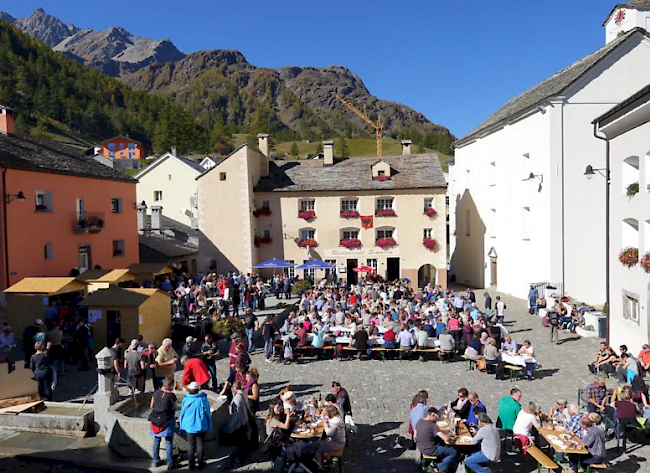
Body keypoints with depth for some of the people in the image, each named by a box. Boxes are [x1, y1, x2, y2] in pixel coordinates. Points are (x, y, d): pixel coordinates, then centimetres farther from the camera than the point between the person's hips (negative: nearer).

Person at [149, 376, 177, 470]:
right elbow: (174, 409, -7)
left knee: (156, 441, 20)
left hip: (156, 420, 5)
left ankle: (156, 461, 30)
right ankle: (170, 464, 10)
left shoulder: (156, 392, -3)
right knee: (168, 442, 5)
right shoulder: (171, 395, -18)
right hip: (167, 421, -5)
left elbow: (151, 406, 7)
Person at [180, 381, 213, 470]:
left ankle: (191, 464, 19)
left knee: (190, 445, 12)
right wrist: (209, 427, 3)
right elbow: (207, 414, -8)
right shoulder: (202, 399, -16)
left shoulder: (185, 400, -11)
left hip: (189, 426, 1)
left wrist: (182, 426, 14)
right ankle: (200, 462, 22)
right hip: (201, 426, -1)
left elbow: (182, 413, 0)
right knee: (200, 444, 12)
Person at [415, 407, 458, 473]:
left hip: (420, 448, 8)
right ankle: (441, 468, 1)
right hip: (429, 451, -8)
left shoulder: (419, 421, -2)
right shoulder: (432, 425, -23)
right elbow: (446, 439, -26)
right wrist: (449, 435, -3)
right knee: (453, 453, 3)